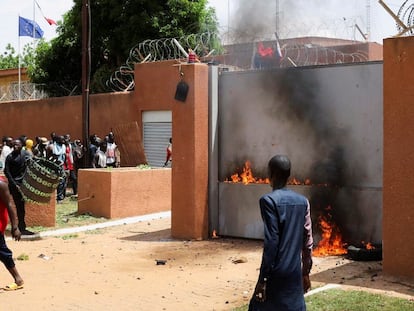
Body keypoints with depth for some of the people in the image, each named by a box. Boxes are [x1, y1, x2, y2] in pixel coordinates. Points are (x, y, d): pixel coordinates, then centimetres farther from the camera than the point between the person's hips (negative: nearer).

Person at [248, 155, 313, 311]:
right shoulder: (303, 201, 7)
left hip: (276, 273, -6)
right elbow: (308, 240, 10)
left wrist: (263, 278, -12)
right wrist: (306, 272, 19)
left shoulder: (269, 200, -11)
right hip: (295, 272, 6)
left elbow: (271, 242, -16)